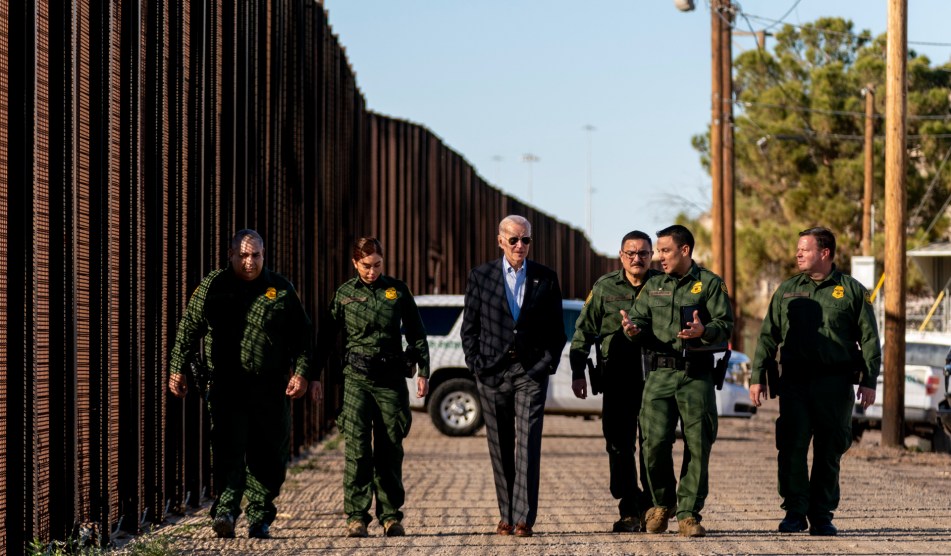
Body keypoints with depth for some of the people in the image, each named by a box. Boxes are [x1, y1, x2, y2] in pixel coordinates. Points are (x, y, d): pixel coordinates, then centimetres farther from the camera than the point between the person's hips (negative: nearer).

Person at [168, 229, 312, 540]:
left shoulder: (281, 289, 6)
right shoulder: (212, 287, 5)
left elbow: (302, 335, 8)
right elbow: (189, 328, 8)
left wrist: (301, 371, -3)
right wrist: (177, 368, 3)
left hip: (270, 389, 1)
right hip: (227, 386, -1)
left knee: (269, 457, 5)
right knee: (228, 451, -13)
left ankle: (259, 518, 15)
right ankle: (225, 512, -20)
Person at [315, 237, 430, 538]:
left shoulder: (397, 290, 6)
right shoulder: (344, 294, 6)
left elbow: (417, 333, 11)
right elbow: (326, 336, 11)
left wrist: (423, 371, 4)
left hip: (391, 378, 1)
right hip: (357, 378, 0)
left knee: (390, 450, 3)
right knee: (357, 448, -9)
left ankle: (390, 516, 11)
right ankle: (356, 517, -8)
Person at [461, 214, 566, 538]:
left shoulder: (546, 279, 6)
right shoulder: (480, 277, 6)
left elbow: (556, 329, 10)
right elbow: (470, 327, 8)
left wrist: (547, 363, -2)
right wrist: (476, 364, -2)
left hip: (531, 372, -1)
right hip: (492, 373, 1)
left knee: (527, 446, -9)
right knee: (501, 449, 6)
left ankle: (524, 519, -10)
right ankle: (506, 516, 13)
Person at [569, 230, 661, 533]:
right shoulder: (605, 287, 7)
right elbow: (584, 330, 10)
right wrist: (577, 372, 4)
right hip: (617, 380, 1)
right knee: (619, 445, 1)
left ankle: (651, 507, 10)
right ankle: (629, 511, 9)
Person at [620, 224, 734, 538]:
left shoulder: (710, 283, 4)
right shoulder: (653, 287, 16)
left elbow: (726, 324, -3)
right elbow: (639, 318, 12)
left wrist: (704, 331, -23)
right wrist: (632, 328, -12)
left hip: (697, 374, -2)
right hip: (659, 373, 2)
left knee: (698, 445, -2)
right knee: (655, 442, -7)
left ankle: (688, 513, 5)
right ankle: (662, 503, 15)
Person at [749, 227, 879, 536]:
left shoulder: (852, 291, 6)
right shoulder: (787, 291, 13)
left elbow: (869, 339, 4)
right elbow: (768, 337, 13)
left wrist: (868, 381, -4)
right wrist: (758, 377, 6)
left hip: (835, 383, -2)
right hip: (794, 381, 2)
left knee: (829, 452, 3)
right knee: (791, 448, -6)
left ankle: (822, 516, 11)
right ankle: (795, 512, 2)